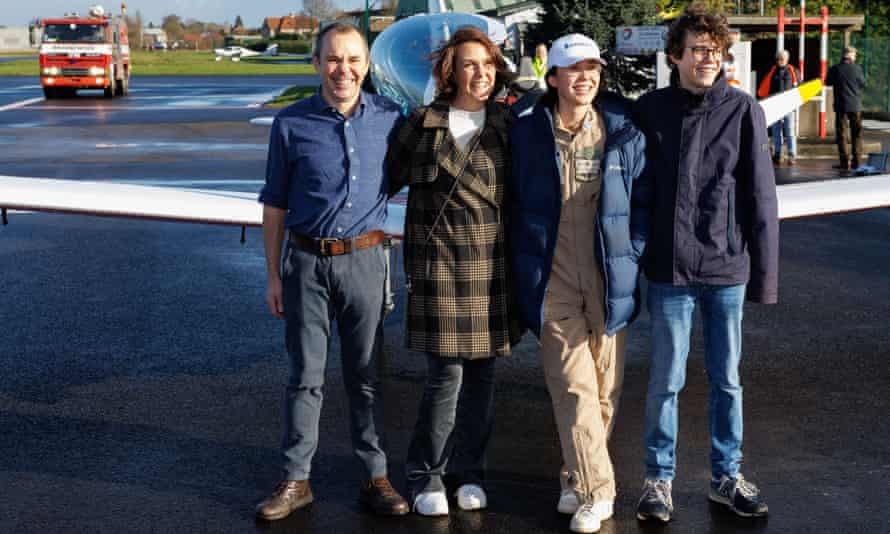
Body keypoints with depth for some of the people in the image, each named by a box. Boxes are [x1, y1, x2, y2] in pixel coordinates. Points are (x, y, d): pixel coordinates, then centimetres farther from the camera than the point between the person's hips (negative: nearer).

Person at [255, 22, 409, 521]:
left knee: (366, 375, 8)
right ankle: (296, 480, 15)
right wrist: (274, 275, 3)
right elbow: (275, 203, 4)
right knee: (306, 375, 6)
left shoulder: (390, 117, 2)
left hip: (365, 260, 1)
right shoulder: (292, 123, -1)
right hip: (307, 263, -1)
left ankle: (376, 478, 17)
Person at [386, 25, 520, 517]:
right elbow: (390, 176, 10)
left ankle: (469, 473, 21)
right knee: (446, 373, -4)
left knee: (481, 371, 7)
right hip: (439, 260, -2)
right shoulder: (422, 123, 2)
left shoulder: (506, 125, 7)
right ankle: (426, 476, 11)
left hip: (491, 262, 3)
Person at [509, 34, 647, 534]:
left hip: (609, 279, 1)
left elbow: (643, 199, 6)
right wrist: (524, 272, 6)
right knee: (574, 386, -6)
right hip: (554, 281, -1)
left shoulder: (625, 132, 1)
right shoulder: (528, 133, 0)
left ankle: (579, 476, 27)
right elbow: (517, 205, 8)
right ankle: (595, 491, 4)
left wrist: (632, 259, -1)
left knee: (605, 388, 8)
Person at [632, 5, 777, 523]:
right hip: (668, 270, 0)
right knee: (666, 380, 7)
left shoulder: (743, 110, -2)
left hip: (727, 268, 1)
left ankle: (726, 475, 27)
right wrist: (632, 258, 4)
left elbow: (761, 197, -1)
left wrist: (765, 273, -2)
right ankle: (660, 478, 21)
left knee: (727, 378, 12)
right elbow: (638, 190, 5)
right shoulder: (651, 109, -1)